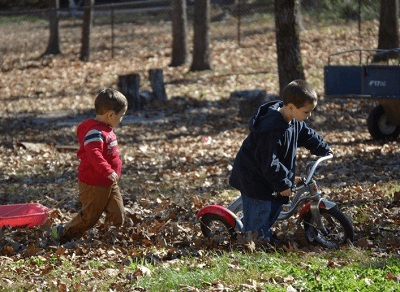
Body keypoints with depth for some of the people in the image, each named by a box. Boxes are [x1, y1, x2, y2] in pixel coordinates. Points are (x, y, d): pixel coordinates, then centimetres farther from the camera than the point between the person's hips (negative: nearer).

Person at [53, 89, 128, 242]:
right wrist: (108, 172, -44)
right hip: (94, 185, -9)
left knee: (118, 216, 7)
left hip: (109, 184, 9)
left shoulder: (106, 130, 10)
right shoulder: (95, 132, -24)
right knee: (89, 216, 3)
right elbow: (94, 154, -37)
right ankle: (64, 232, 22)